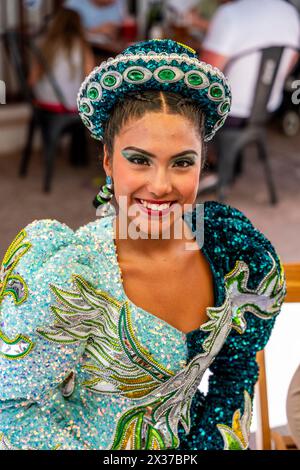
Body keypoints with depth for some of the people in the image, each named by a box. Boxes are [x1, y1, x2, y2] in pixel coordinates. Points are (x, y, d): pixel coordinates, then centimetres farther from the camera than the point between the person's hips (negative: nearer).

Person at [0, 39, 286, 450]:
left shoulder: (236, 248, -12)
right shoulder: (68, 283, -25)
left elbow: (235, 370, 2)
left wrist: (217, 442, -7)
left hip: (192, 439, 4)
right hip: (94, 445, -4)